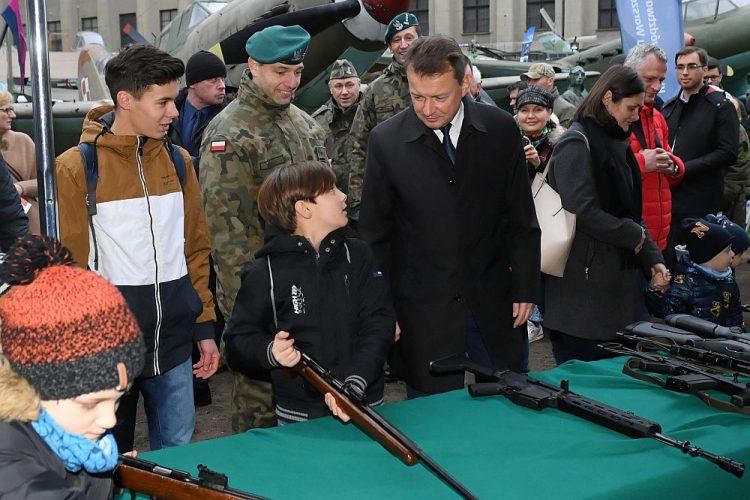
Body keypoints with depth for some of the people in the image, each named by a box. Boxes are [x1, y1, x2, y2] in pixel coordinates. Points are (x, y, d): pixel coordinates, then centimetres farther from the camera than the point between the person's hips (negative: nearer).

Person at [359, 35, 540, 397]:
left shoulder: (501, 130, -3)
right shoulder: (385, 141, -8)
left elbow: (520, 218, 5)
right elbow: (376, 233, -2)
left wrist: (525, 288, 3)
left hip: (493, 301, 2)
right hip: (422, 309, -2)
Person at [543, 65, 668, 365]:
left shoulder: (616, 143, 16)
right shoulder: (577, 143, -11)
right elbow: (583, 212, -21)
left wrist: (651, 258, 7)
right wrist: (635, 236, -11)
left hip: (615, 279, 9)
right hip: (583, 282, -9)